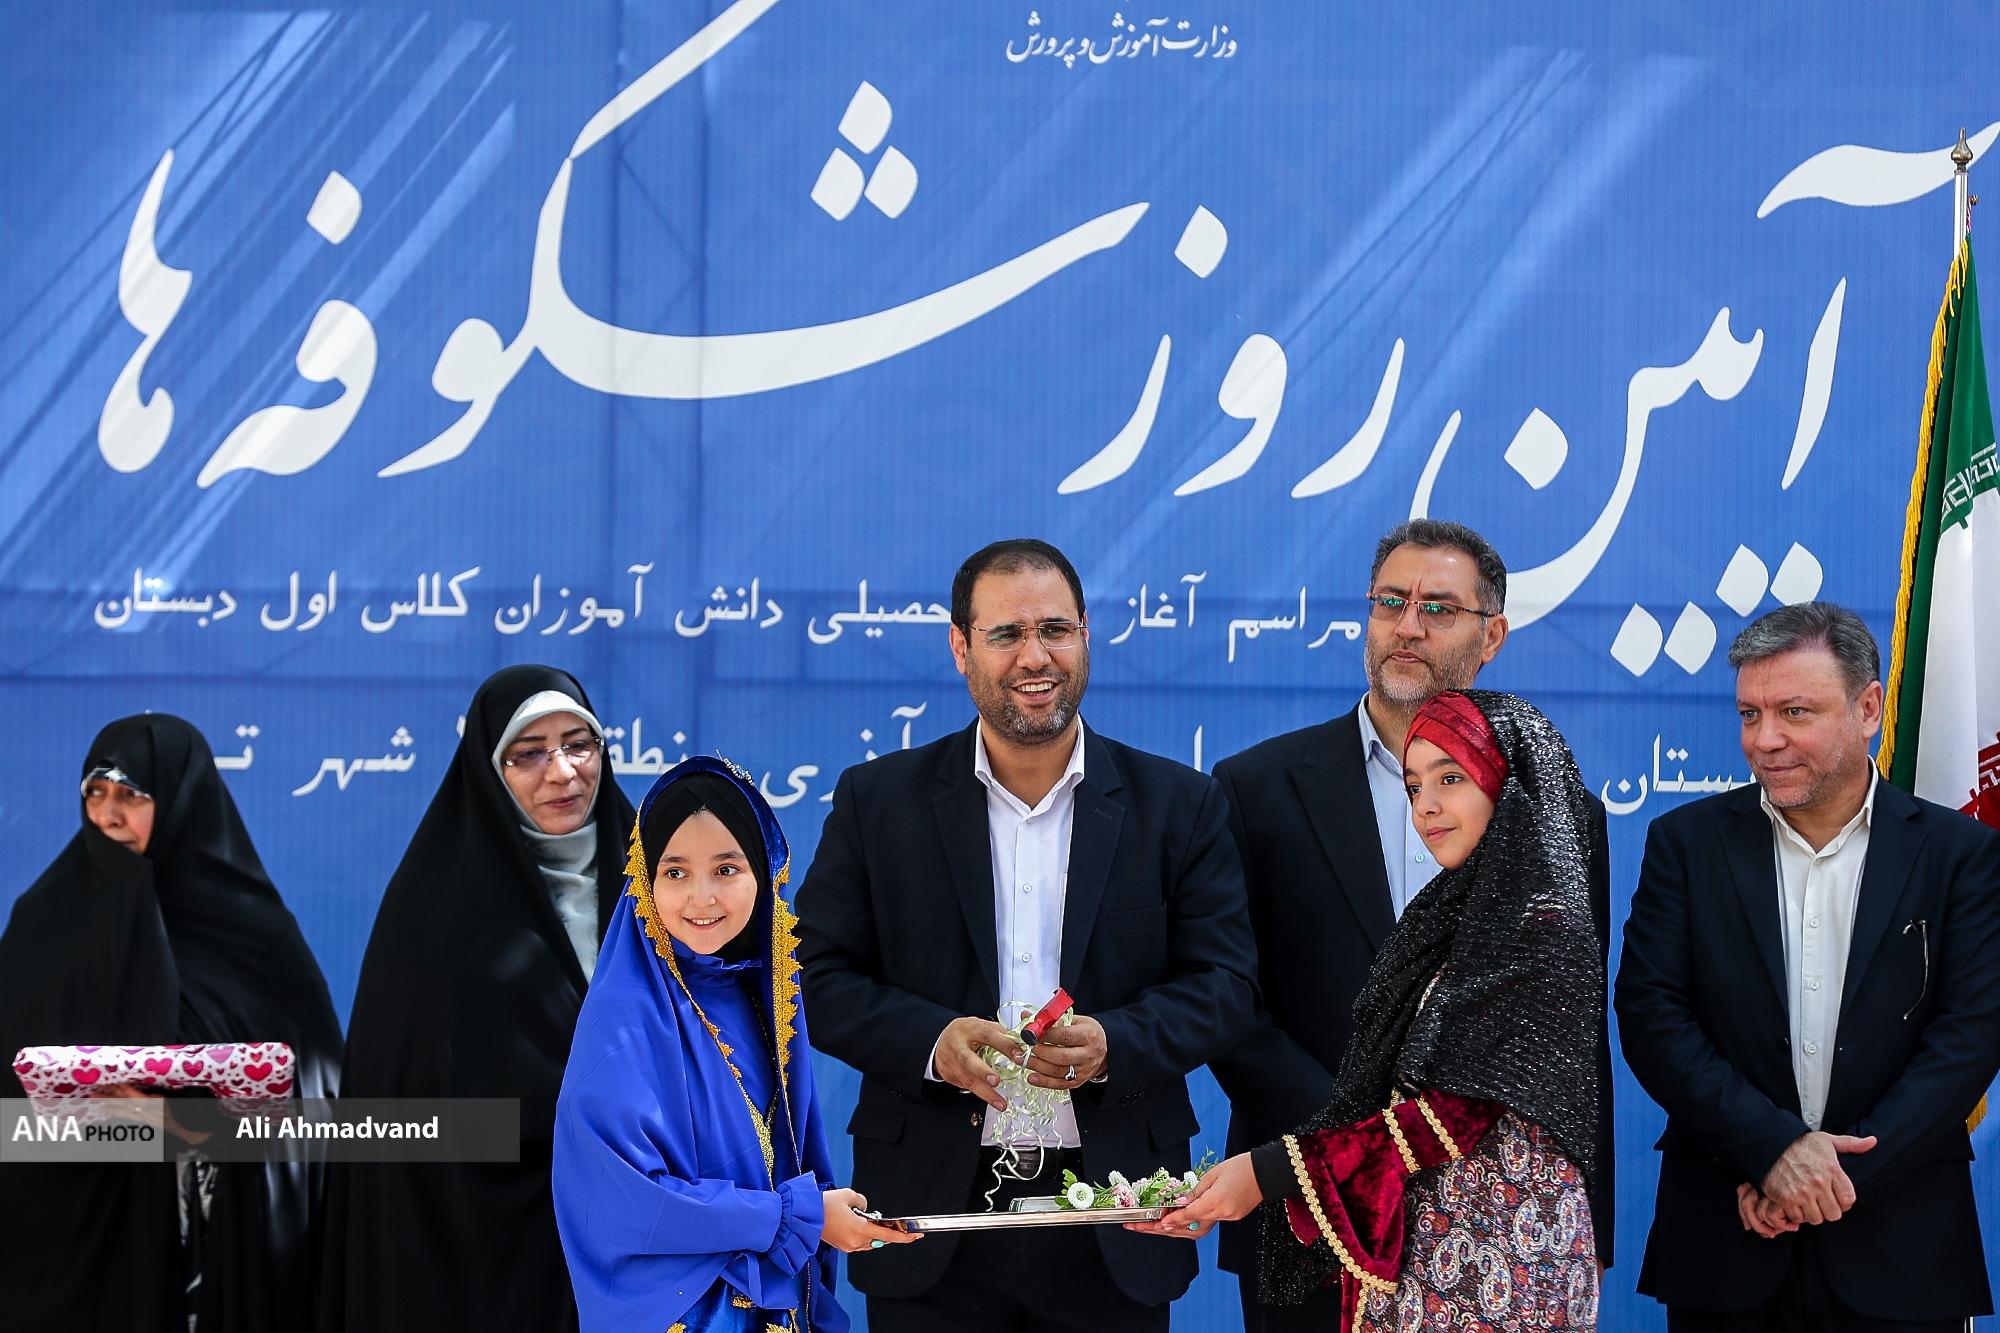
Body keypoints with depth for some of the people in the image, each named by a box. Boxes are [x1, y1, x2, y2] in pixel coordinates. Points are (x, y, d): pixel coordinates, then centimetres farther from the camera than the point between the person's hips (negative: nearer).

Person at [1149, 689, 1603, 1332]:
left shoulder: (1548, 934, -12)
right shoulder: (1442, 918, 11)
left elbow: (1462, 1110, -18)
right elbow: (1375, 1096, 9)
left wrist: (1272, 1171, -18)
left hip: (1501, 1251, -7)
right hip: (1403, 1244, 7)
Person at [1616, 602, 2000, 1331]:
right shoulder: (1686, 841, 3)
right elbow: (1649, 1012, -4)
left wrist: (1847, 1172, -15)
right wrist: (1774, 1146, -16)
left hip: (1900, 1249, 0)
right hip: (1723, 1243, 1)